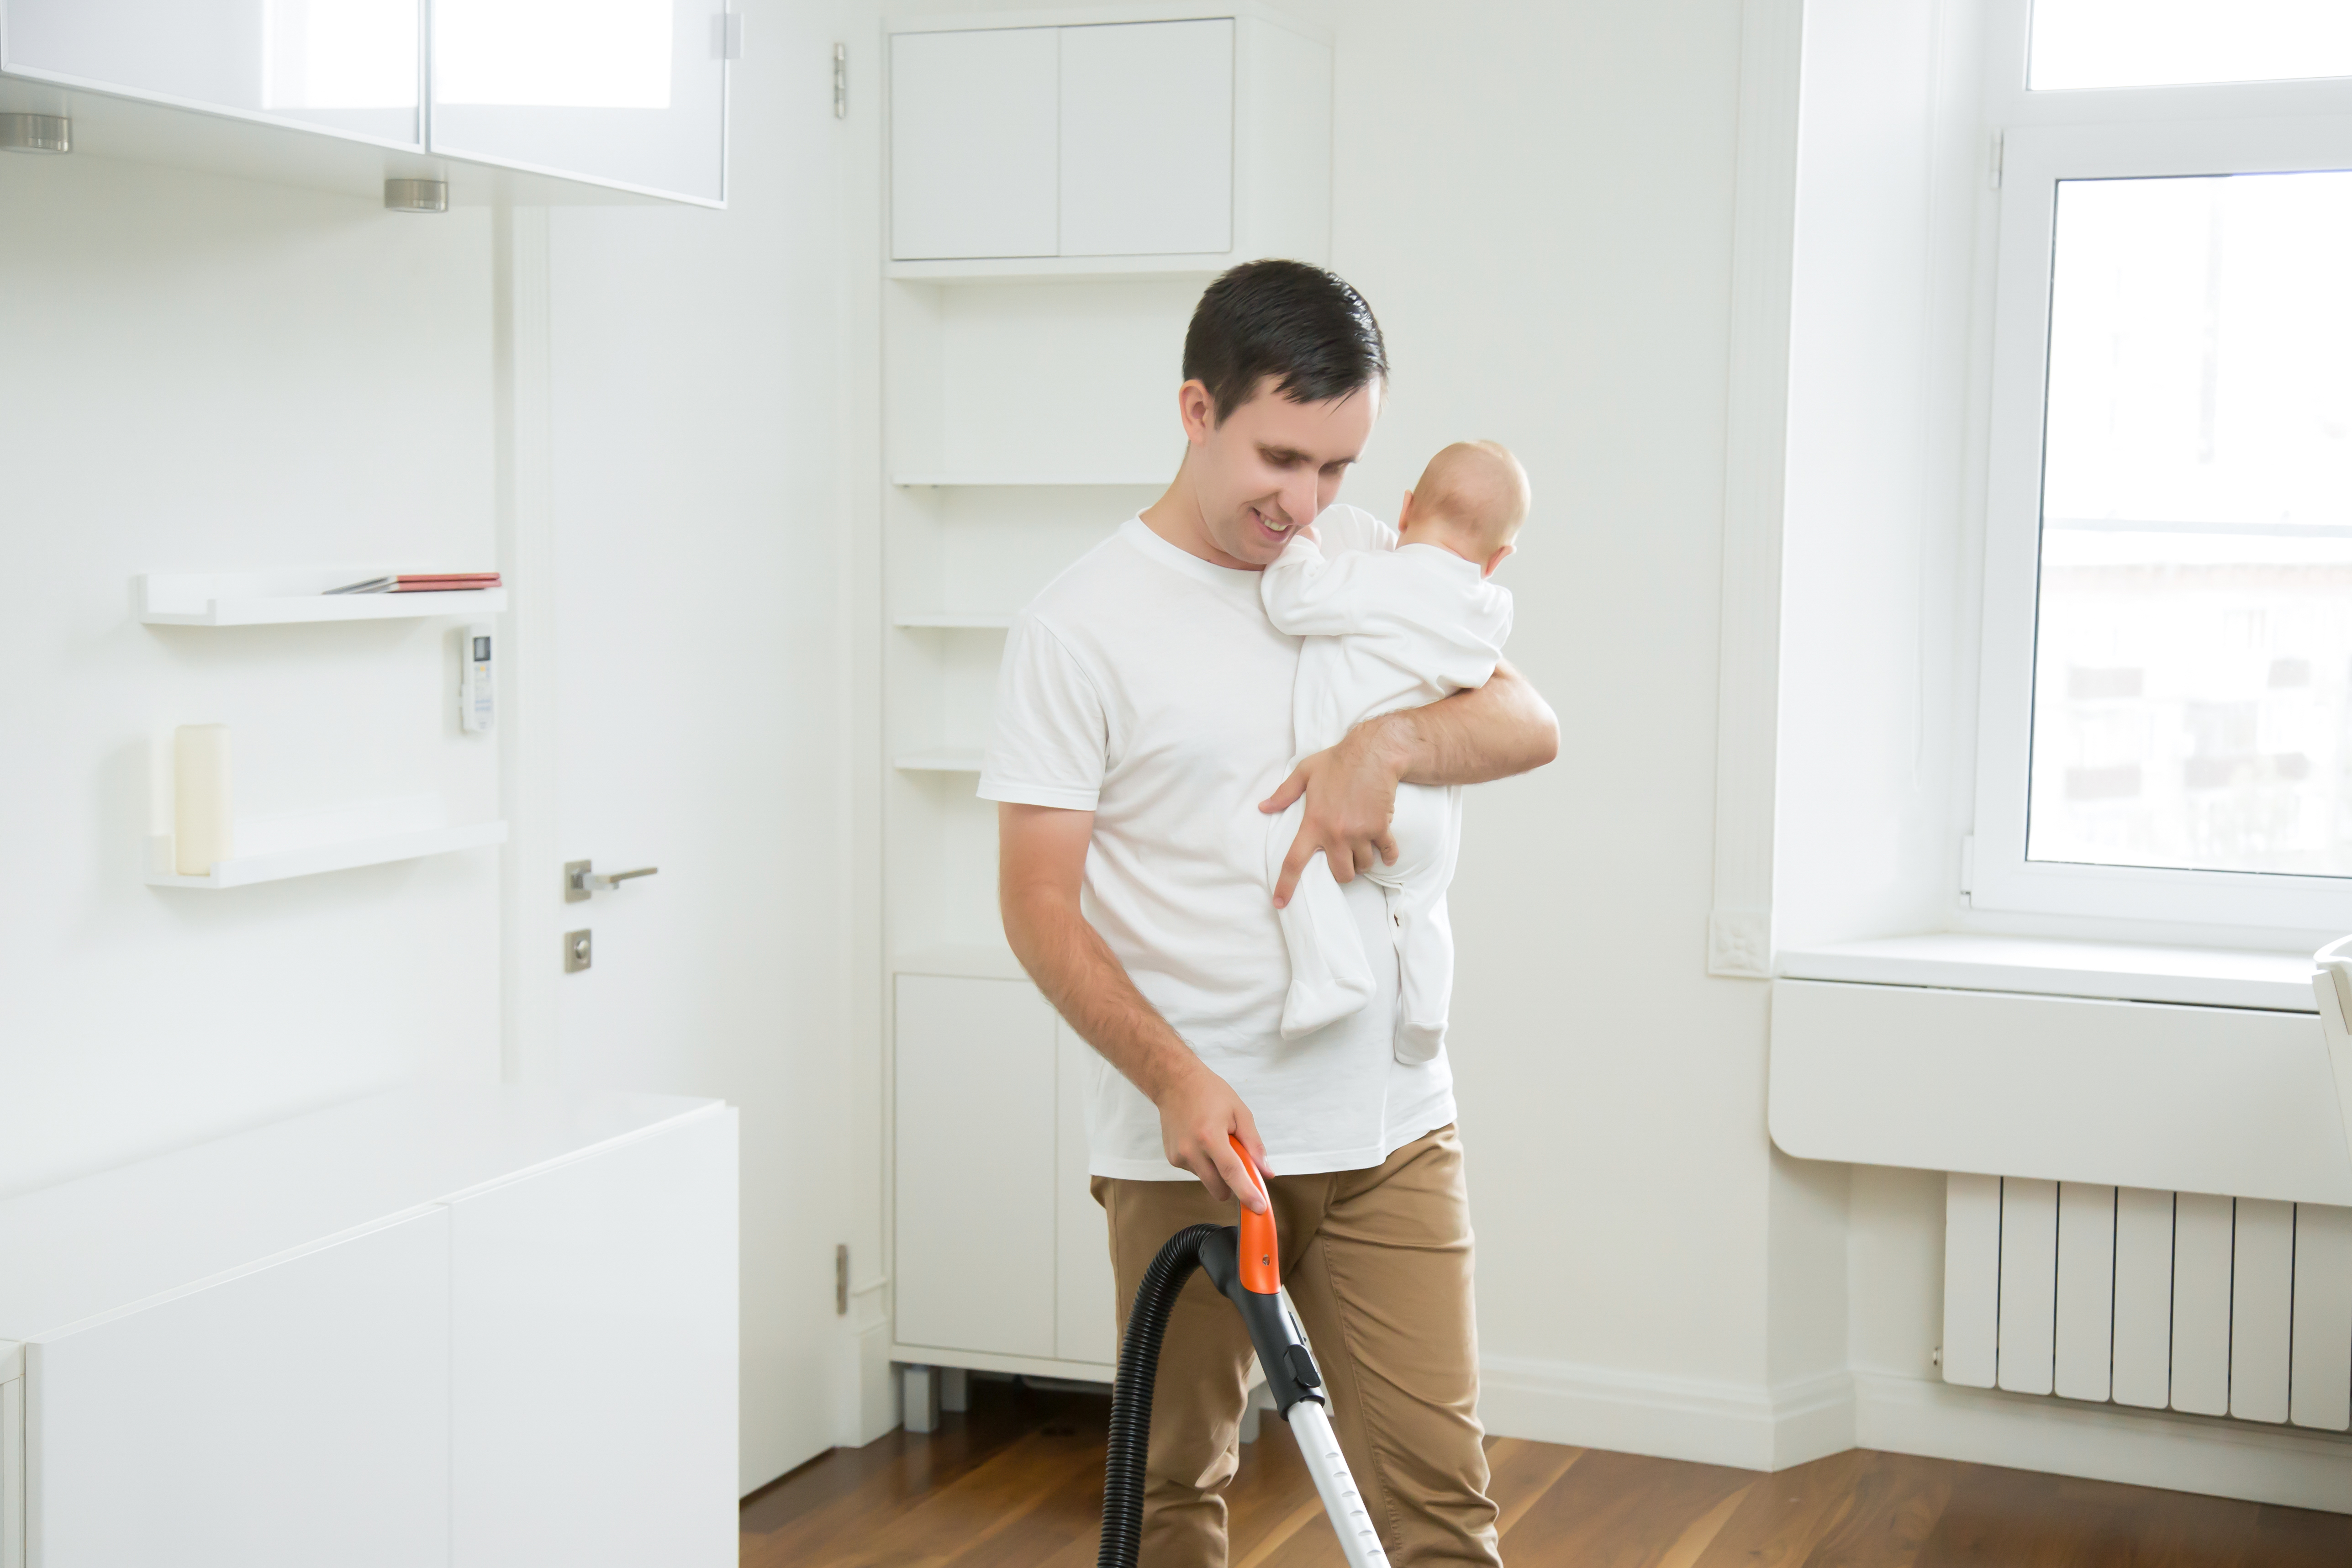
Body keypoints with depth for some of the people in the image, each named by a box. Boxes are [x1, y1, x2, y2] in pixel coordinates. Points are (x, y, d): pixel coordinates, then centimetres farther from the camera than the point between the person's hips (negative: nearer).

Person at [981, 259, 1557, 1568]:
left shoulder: (1371, 566, 7)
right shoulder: (1080, 626, -8)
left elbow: (1531, 724, 5)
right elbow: (1040, 903, -9)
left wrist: (1389, 743, -16)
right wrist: (1173, 1076, -21)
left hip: (1390, 1127, 3)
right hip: (1188, 1138, -3)